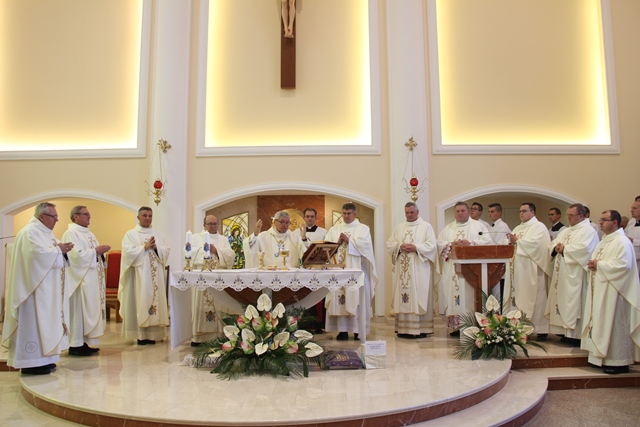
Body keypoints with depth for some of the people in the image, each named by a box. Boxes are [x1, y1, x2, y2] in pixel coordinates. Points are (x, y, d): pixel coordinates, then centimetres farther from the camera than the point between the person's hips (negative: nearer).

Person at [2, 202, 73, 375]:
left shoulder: (45, 231, 16)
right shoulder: (30, 232, -14)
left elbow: (53, 253, 17)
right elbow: (39, 254, -26)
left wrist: (62, 249, -3)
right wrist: (59, 249, -15)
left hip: (46, 288, 10)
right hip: (35, 287, -10)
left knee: (43, 321, 12)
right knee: (34, 322, -6)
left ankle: (40, 359, 19)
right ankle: (31, 363, 0)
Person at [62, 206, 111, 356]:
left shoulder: (88, 233, 18)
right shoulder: (71, 233, -10)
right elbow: (77, 255, -21)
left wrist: (101, 252, 0)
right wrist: (96, 250, -15)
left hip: (93, 279, 9)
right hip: (81, 279, -9)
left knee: (91, 309, 9)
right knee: (79, 310, -6)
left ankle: (84, 342, 16)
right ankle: (76, 345, 1)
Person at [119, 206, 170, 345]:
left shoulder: (157, 234, 15)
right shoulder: (131, 234, 3)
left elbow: (166, 251, 8)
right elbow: (128, 252, -10)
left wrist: (156, 247, -9)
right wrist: (145, 247, -12)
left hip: (155, 275, 4)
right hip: (139, 275, -4)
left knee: (155, 299, 2)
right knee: (140, 301, -5)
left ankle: (152, 334, 7)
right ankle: (141, 335, 0)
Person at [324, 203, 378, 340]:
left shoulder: (363, 228, 8)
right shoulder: (334, 229, 16)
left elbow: (365, 244, -8)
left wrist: (349, 240, -12)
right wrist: (337, 242, -10)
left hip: (356, 270, -2)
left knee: (356, 298, -4)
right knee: (339, 298, -2)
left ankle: (358, 331, 1)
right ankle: (342, 330, 3)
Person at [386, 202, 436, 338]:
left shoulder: (426, 226, 5)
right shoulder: (399, 228, 17)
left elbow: (432, 245, -5)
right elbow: (390, 243, 11)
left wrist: (415, 247, -15)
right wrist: (400, 246, -8)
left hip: (419, 268, -4)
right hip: (402, 269, 4)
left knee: (419, 296, -5)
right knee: (403, 297, 1)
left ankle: (421, 328, -1)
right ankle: (403, 328, 5)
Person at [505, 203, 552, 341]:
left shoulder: (539, 227, -1)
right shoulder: (518, 228, 20)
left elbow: (535, 243, -17)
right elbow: (511, 243, 14)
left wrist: (517, 241, -8)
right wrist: (510, 241, -8)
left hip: (532, 269, -7)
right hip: (518, 268, 7)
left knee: (535, 298, -4)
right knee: (519, 297, 5)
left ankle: (541, 329, 3)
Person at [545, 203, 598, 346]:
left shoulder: (588, 231, -6)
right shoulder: (565, 231, 20)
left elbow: (583, 248, -22)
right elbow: (552, 245, 17)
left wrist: (564, 249, -12)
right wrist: (556, 248, -6)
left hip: (575, 276, -9)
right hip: (561, 275, 9)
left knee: (574, 304, -8)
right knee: (561, 302, 8)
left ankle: (577, 335, -2)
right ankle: (565, 330, 15)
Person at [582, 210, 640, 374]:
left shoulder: (622, 242, -13)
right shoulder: (604, 241, 16)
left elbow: (623, 265, -24)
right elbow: (596, 261, 22)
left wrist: (599, 265, -15)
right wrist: (592, 264, -1)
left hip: (613, 292, -9)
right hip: (600, 290, 9)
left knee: (614, 325, -3)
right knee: (601, 324, 12)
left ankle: (619, 362, 6)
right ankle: (603, 356, 20)